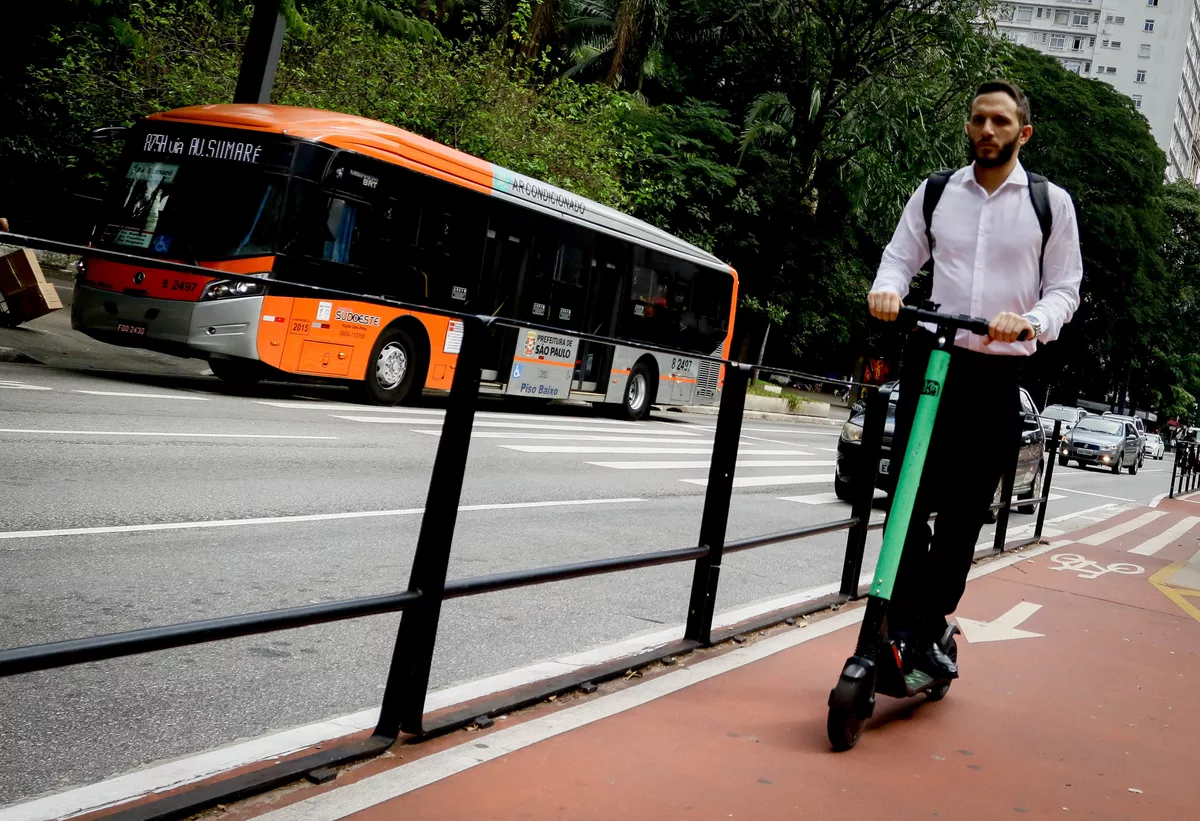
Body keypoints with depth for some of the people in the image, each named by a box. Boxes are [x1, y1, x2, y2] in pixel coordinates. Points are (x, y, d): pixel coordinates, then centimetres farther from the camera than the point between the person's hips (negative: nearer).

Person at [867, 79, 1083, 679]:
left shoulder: (1051, 203, 4)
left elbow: (1065, 289, 4)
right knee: (910, 498, -3)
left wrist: (1030, 321, -18)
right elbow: (900, 258, 12)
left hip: (998, 375, 0)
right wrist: (887, 289, -12)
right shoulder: (934, 192, 8)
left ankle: (928, 629, 14)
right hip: (930, 358, 1)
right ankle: (900, 625, 5)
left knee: (965, 511, 3)